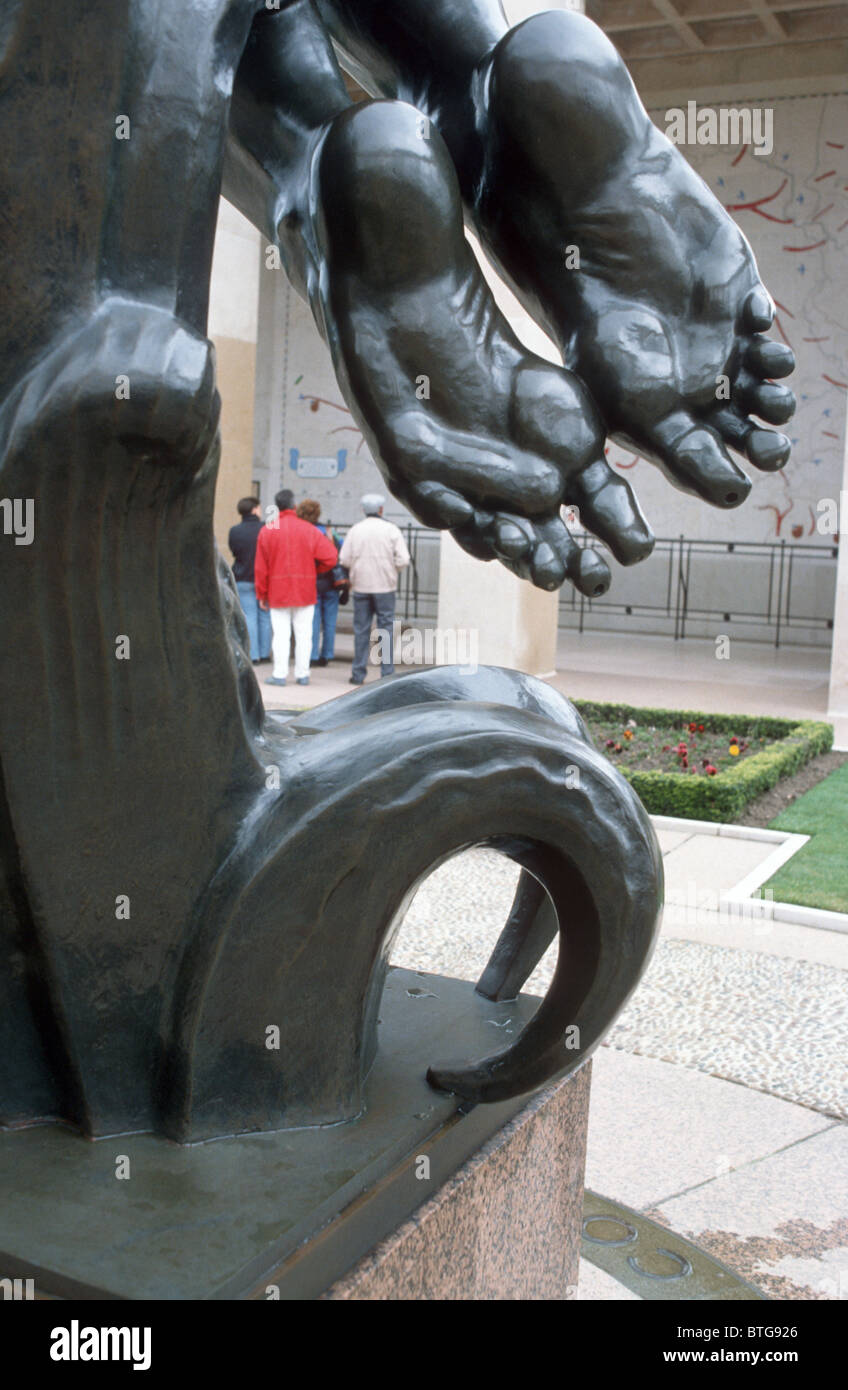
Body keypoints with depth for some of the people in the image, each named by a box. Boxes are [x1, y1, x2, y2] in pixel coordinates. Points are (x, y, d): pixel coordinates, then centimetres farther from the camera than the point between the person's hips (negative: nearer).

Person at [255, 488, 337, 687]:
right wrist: (314, 571, 11)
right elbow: (330, 557, -8)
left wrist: (262, 594, 8)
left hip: (277, 592, 0)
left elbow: (260, 567, 0)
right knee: (303, 634, 6)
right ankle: (302, 674, 9)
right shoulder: (309, 530, -3)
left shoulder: (267, 531, -1)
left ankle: (279, 674, 2)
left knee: (281, 634, 3)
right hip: (305, 592, 0)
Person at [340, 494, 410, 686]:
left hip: (360, 585, 2)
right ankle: (387, 673, 2)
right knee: (386, 629, 3)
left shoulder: (355, 530, 0)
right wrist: (392, 570, 11)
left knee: (361, 629, 7)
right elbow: (403, 560, -8)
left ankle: (358, 674, 8)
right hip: (385, 586, -1)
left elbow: (345, 559, -4)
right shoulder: (391, 529, -3)